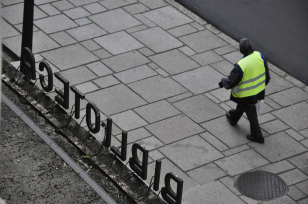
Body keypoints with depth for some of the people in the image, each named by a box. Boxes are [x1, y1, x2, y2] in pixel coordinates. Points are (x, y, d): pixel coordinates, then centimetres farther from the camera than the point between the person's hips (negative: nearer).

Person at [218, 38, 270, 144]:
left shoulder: (240, 66, -35)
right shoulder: (260, 56, -18)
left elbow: (230, 83, -24)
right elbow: (267, 75, -2)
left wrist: (223, 82, -2)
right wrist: (264, 83, 18)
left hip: (247, 95, -6)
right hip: (259, 91, 6)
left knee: (251, 114, 16)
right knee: (241, 104, 34)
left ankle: (257, 136, 32)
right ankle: (233, 117, 61)